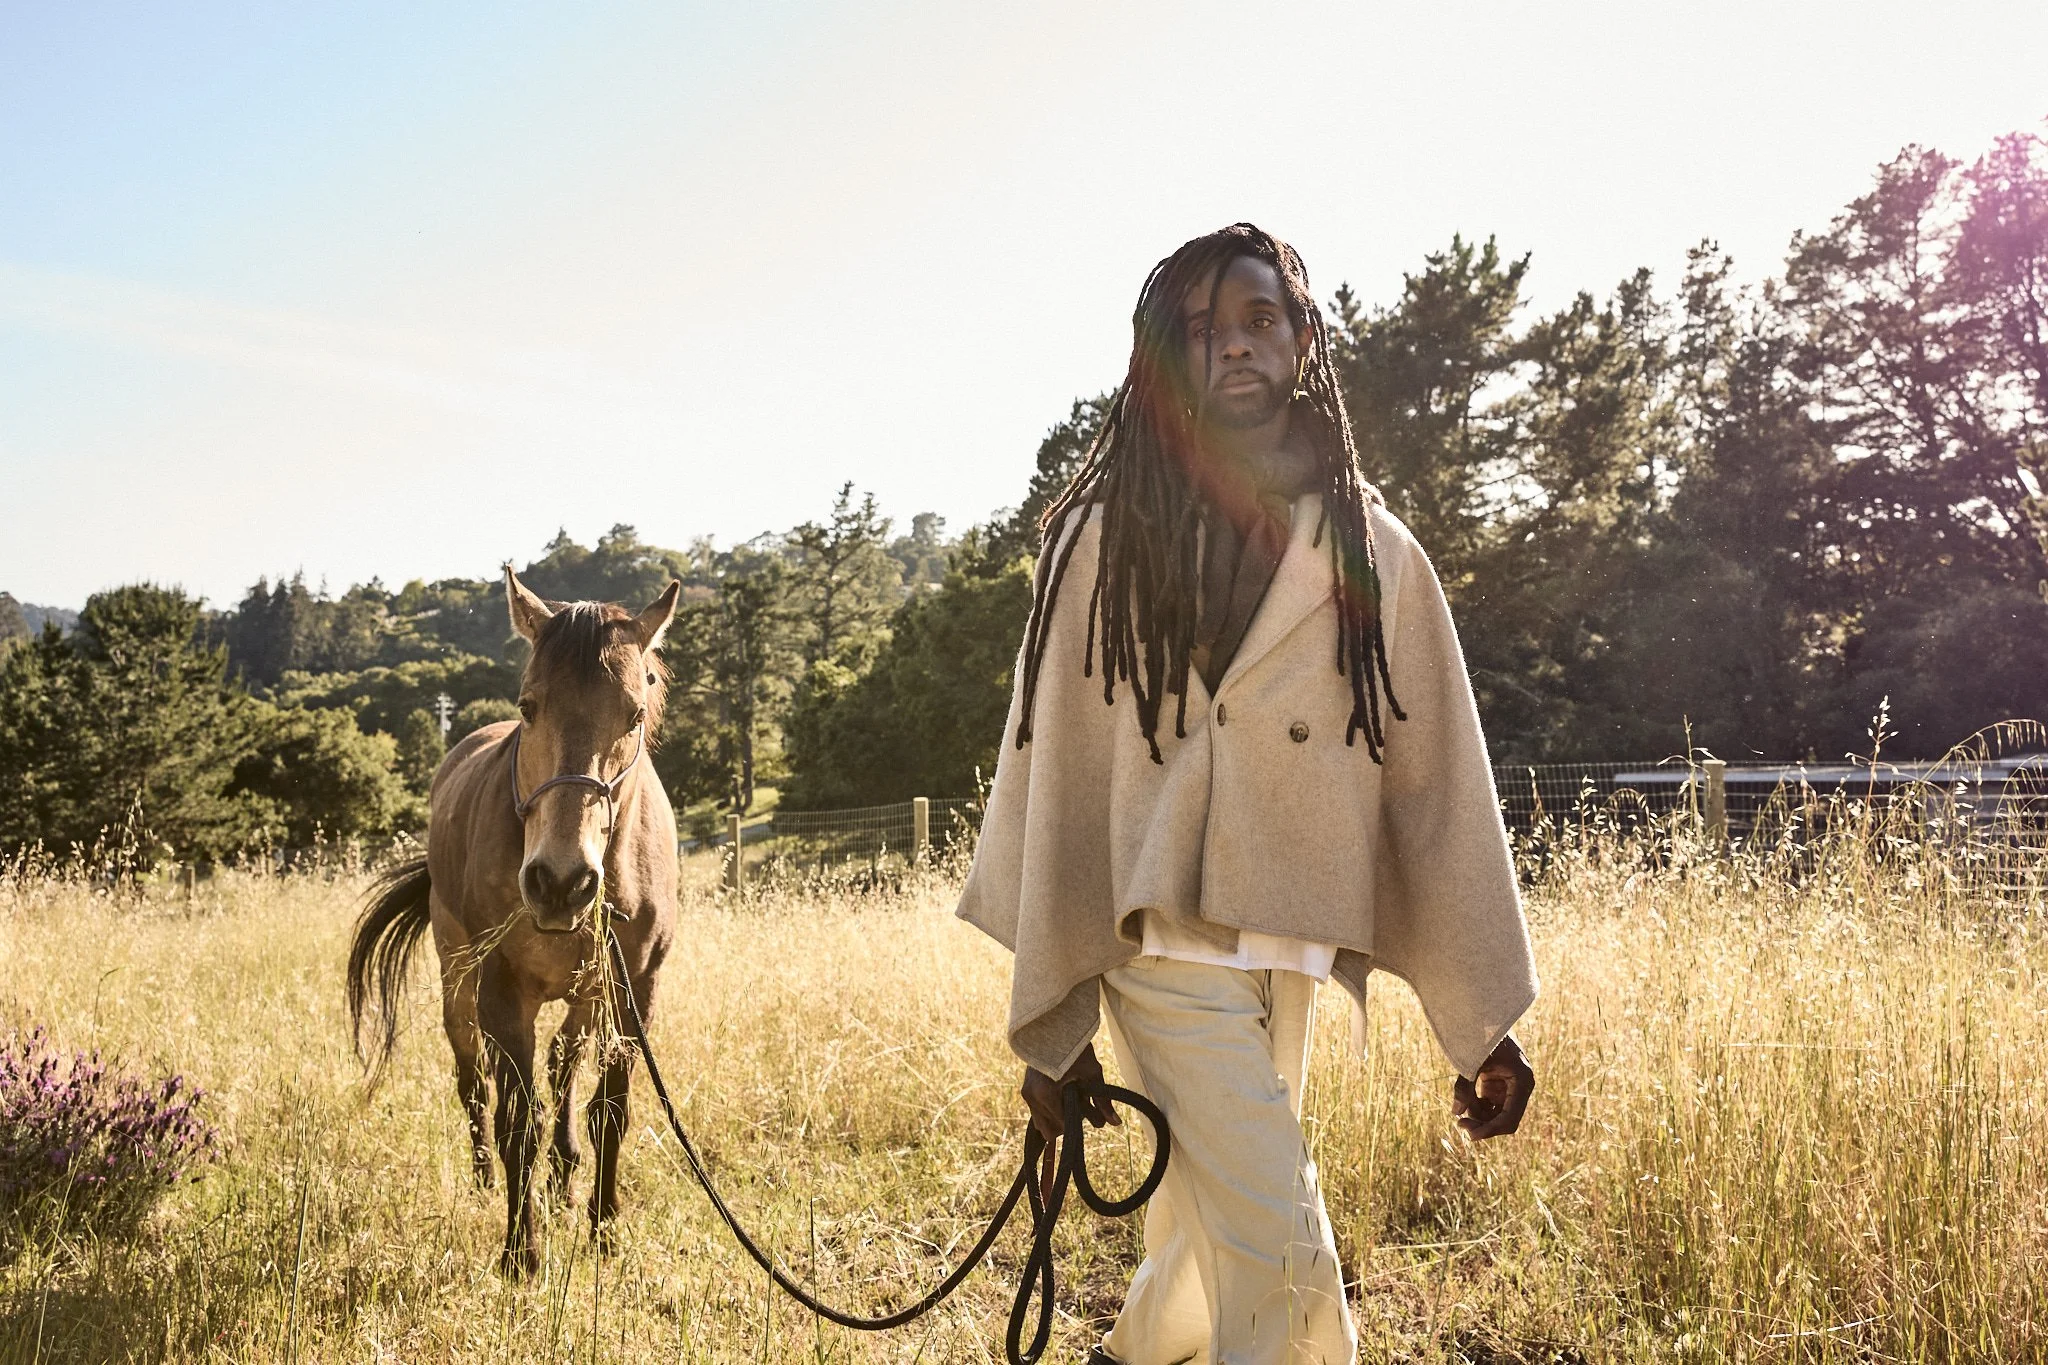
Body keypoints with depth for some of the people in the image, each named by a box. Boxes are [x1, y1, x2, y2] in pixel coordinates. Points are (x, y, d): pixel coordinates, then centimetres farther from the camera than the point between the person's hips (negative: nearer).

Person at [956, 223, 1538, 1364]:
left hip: (1294, 956, 4)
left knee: (1214, 1241, 16)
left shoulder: (1374, 554, 5)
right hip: (1166, 945, -4)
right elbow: (1057, 780, -2)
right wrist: (1053, 1022, -2)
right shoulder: (1109, 540, -3)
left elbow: (1442, 787, 4)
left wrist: (1487, 1021, 2)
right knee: (1283, 1264, -11)